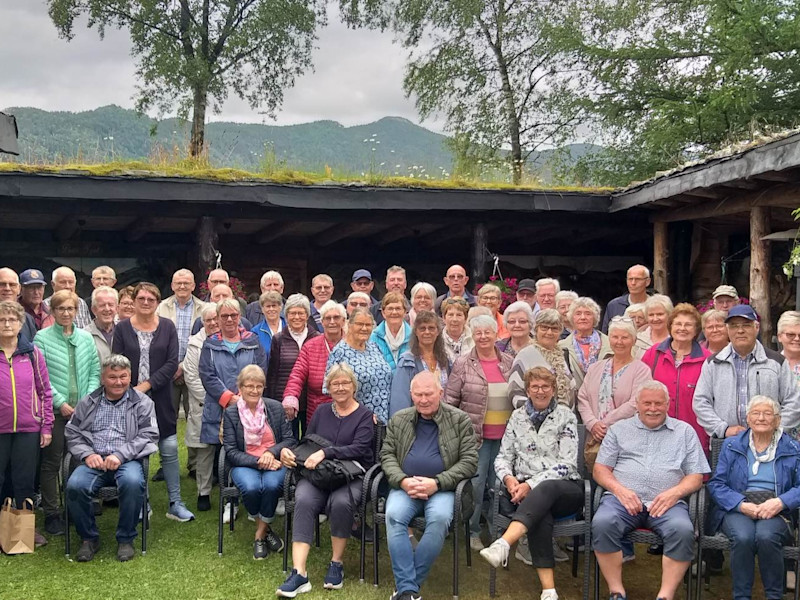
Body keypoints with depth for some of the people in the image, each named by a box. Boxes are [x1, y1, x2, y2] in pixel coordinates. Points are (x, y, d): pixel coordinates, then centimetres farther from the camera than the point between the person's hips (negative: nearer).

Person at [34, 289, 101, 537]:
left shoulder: (86, 338, 8)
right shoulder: (42, 338, -2)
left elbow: (94, 372, 8)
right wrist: (60, 403, -13)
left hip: (83, 411, 3)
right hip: (54, 411, -3)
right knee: (51, 463, 3)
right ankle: (51, 514, 12)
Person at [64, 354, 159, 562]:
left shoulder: (142, 402, 10)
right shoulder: (88, 403, 17)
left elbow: (149, 435, -1)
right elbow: (72, 433, 13)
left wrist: (120, 455, -14)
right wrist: (87, 454, -7)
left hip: (127, 460, -2)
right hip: (94, 460, 2)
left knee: (132, 482, -35)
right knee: (75, 485, -29)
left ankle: (126, 539, -12)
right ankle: (89, 538, -4)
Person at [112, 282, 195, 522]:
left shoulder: (167, 327, 3)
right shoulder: (122, 328, 2)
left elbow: (172, 363, -4)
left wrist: (146, 385, -12)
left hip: (161, 400, 1)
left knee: (170, 450, 0)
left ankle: (175, 504, 9)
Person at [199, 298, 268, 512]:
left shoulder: (252, 341, 8)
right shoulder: (210, 344, 7)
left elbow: (260, 371, -1)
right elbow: (207, 375, -2)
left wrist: (243, 396, -13)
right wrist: (228, 398, -13)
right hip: (216, 407, 0)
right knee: (208, 449, 4)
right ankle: (203, 493, 17)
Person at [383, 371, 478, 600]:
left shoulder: (460, 420, 4)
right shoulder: (398, 420, 13)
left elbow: (469, 461, -2)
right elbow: (387, 455, 11)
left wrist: (436, 483, -13)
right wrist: (402, 481, -10)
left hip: (442, 488, -2)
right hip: (405, 486, 2)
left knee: (440, 518, -33)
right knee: (394, 515, -30)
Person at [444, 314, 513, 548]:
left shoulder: (509, 362, 8)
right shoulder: (462, 364, -2)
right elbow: (450, 399, -1)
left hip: (504, 434, 3)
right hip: (475, 434, -3)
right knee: (475, 482, -1)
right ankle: (472, 531, 12)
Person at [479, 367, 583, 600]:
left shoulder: (566, 417, 4)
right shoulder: (517, 417, 14)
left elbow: (567, 464, -6)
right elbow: (503, 456, 13)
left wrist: (531, 484, -17)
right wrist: (508, 478, -11)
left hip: (564, 488, -1)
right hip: (525, 488, 2)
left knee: (544, 490, -38)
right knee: (540, 511, -35)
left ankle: (502, 545, -58)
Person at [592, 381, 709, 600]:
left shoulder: (685, 431, 18)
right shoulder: (619, 429, 20)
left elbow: (696, 476, 12)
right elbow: (600, 469, 13)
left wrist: (675, 492, -9)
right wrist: (619, 489, -7)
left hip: (667, 501, 0)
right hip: (623, 498, 0)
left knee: (683, 530, -33)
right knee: (602, 523, -32)